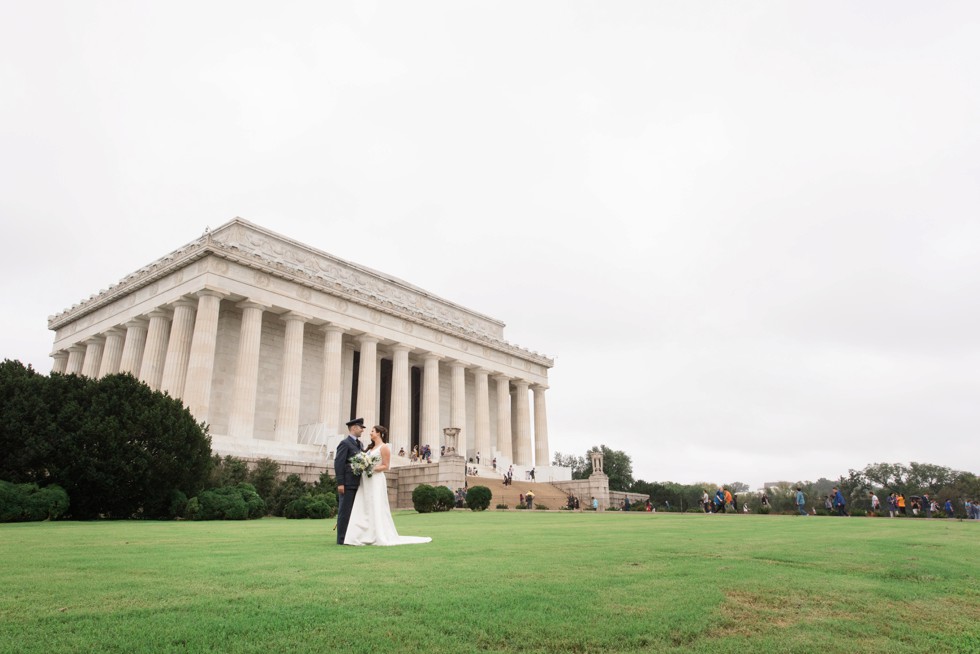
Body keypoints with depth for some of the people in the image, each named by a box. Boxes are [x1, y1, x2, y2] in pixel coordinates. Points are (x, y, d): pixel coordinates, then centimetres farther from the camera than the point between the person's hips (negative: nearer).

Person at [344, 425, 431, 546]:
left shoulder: (384, 447, -3)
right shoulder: (371, 448, 20)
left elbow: (386, 466, -8)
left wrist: (372, 468, -20)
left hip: (376, 480, -8)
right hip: (366, 481, 8)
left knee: (377, 509, -8)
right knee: (363, 509, 2)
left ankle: (382, 537, -3)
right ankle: (365, 536, 4)